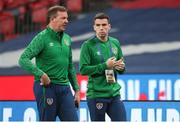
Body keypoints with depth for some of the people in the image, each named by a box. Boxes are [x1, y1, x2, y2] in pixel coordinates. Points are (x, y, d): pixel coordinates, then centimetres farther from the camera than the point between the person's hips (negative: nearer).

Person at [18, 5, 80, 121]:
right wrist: (41, 74, -25)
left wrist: (76, 90, 17)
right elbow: (23, 60, -18)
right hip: (46, 87, -6)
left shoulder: (67, 39, 12)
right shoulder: (42, 38, -8)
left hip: (64, 87, 6)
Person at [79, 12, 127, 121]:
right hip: (96, 95, -4)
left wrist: (122, 67, -7)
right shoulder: (88, 45, -7)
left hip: (114, 93, 5)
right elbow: (83, 69, -15)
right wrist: (105, 66, -20)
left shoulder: (115, 43, 9)